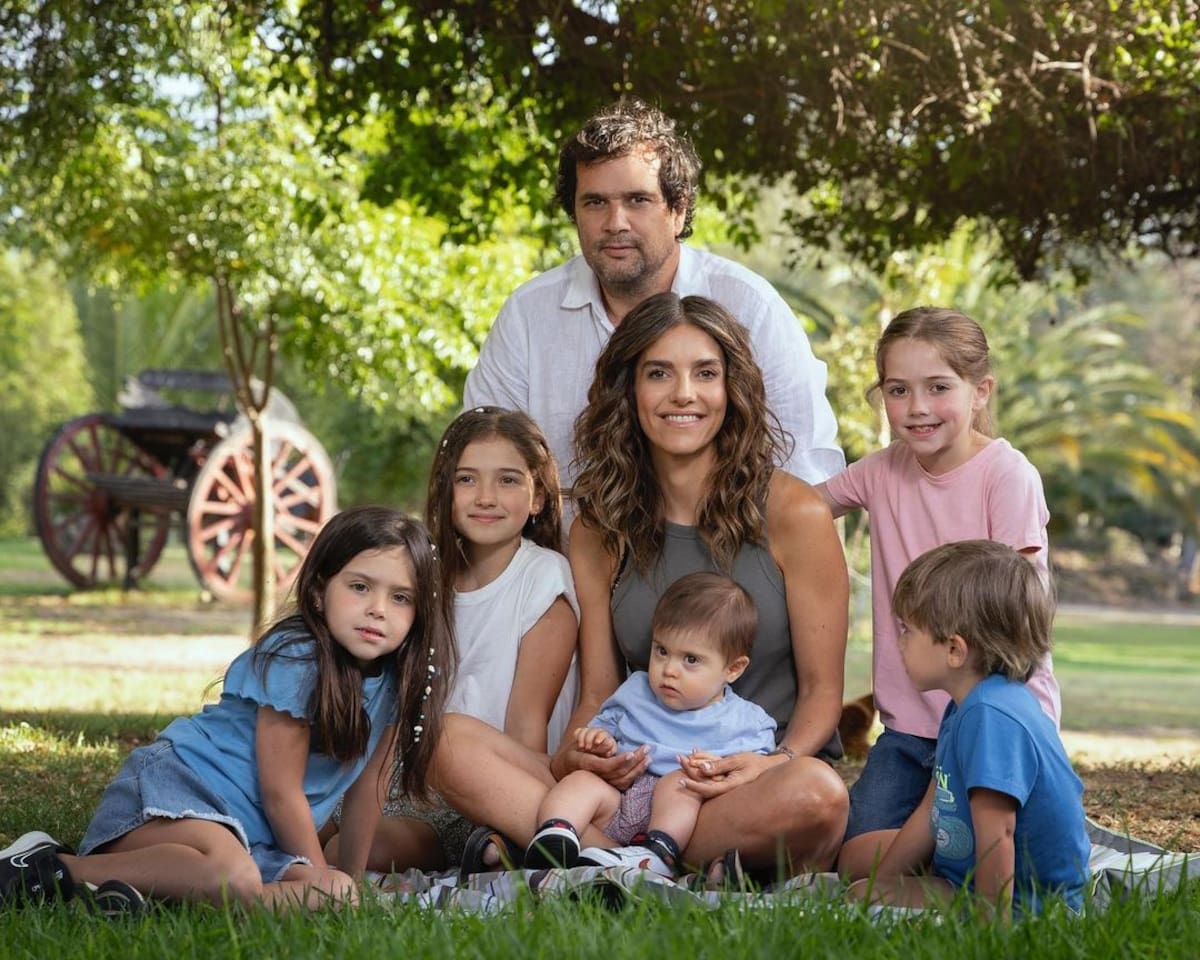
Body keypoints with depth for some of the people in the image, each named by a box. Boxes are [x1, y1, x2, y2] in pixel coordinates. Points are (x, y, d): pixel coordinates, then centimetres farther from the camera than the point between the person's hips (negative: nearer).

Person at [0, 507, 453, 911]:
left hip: (255, 834, 8)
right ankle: (52, 867, -24)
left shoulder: (396, 680, 4)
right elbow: (281, 791, -13)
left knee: (338, 895, -21)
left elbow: (367, 784, 12)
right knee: (235, 875, -39)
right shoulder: (295, 659, -17)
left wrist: (347, 881, 13)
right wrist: (320, 875, -4)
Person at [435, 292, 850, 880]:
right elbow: (597, 695, 11)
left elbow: (822, 689, 1)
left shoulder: (794, 515, -1)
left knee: (816, 793, -40)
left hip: (760, 781, -2)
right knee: (450, 741, -18)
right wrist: (576, 756, -13)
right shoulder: (598, 531, 10)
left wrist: (775, 763, -20)